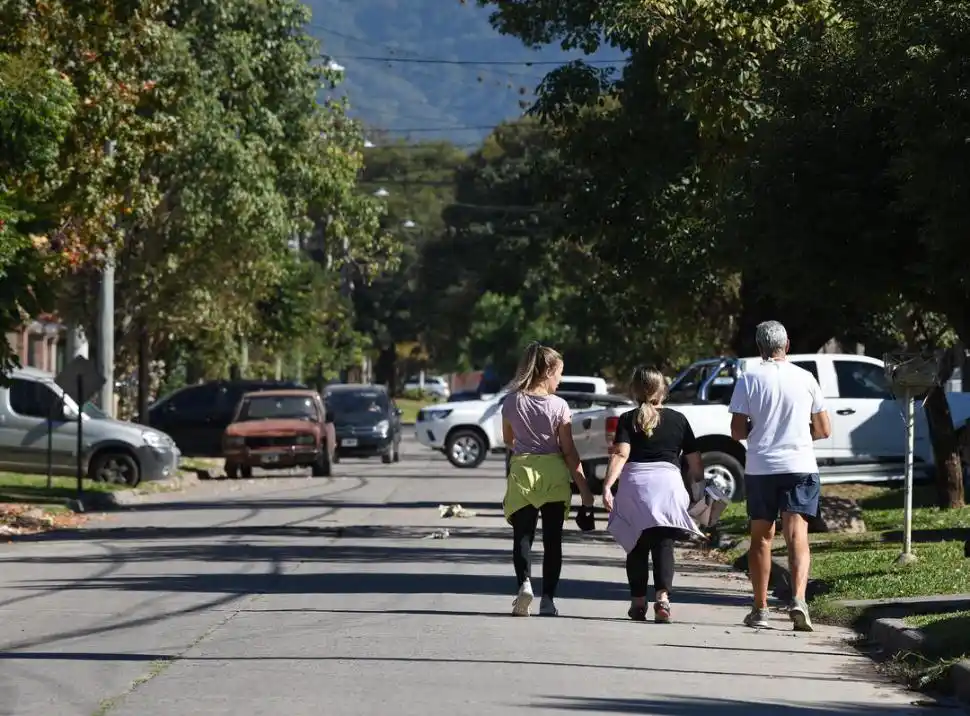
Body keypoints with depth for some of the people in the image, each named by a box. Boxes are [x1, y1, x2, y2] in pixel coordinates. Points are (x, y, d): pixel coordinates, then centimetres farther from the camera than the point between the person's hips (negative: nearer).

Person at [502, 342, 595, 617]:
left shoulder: (512, 403, 1)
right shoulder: (558, 406, -6)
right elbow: (569, 450, -5)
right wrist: (583, 487, -1)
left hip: (522, 470, 1)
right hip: (553, 471, -1)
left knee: (522, 534, 3)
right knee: (552, 538, 7)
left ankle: (524, 582, -23)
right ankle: (548, 599, 4)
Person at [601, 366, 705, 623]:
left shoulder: (628, 420, 6)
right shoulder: (678, 420, 11)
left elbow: (620, 455, -9)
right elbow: (695, 462, 12)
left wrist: (607, 486, -16)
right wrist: (698, 483, 28)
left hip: (634, 484, 0)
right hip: (668, 482, 0)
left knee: (636, 547, 13)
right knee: (664, 545, -1)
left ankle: (638, 602, 16)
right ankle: (662, 595, -21)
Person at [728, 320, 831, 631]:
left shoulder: (748, 380, -3)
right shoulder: (805, 378, 2)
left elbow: (737, 431, -4)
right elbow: (823, 429, 7)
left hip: (760, 468, 0)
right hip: (800, 466, 0)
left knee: (761, 536, 12)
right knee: (797, 535, -4)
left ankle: (760, 608, 16)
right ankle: (798, 599, -25)